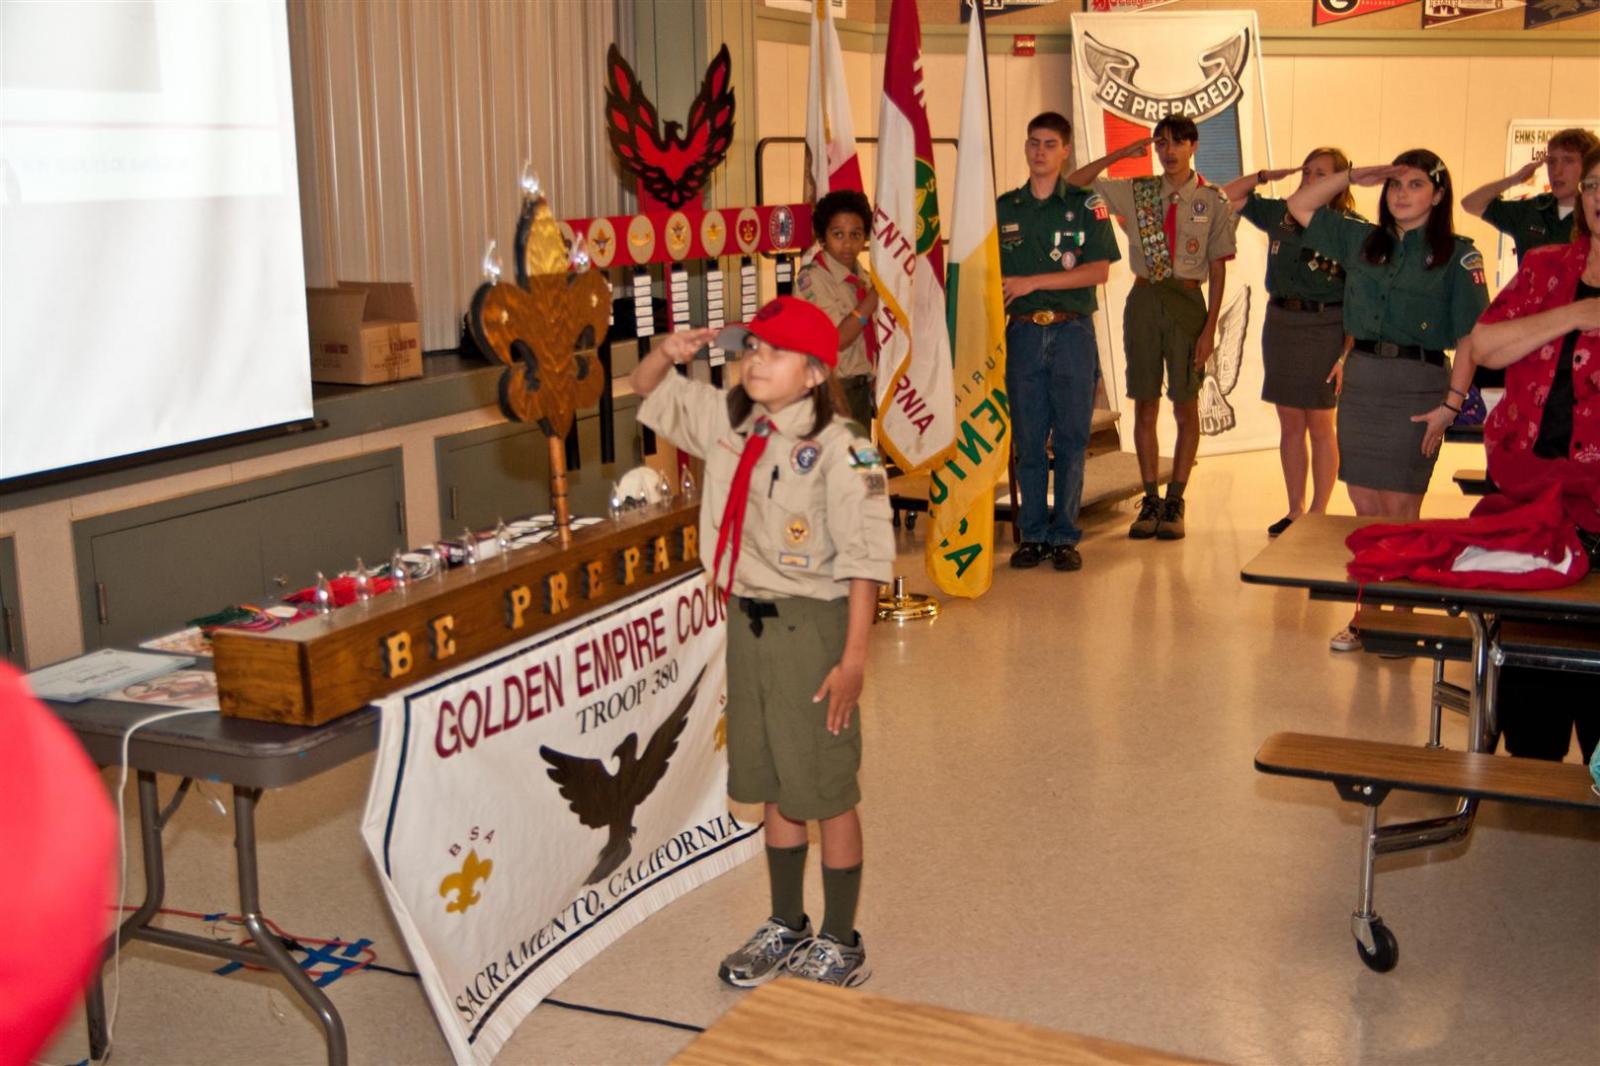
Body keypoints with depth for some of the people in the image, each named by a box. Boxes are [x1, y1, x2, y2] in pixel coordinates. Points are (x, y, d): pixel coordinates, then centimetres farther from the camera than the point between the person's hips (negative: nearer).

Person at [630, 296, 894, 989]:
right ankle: (786, 927, 35)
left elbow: (864, 559, -17)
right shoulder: (728, 424, 4)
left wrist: (853, 658, -20)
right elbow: (649, 392, 18)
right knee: (772, 787, 19)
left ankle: (840, 945, 21)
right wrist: (668, 353, -5)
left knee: (826, 790, 5)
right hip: (748, 621, 7)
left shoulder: (838, 450, -17)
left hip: (810, 626, -7)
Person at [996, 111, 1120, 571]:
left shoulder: (1086, 204, 3)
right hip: (1023, 331, 2)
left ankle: (1064, 536, 9)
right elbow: (990, 277, 9)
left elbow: (1099, 270, -7)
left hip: (1073, 330, -2)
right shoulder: (1004, 207, 10)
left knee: (1071, 438, 1)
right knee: (1028, 439, 4)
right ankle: (1033, 534, 12)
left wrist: (1033, 281, -13)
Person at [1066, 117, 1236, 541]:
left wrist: (1210, 327, -8)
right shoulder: (1136, 192, 7)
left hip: (1188, 303, -2)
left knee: (1185, 405, 3)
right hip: (1144, 300, 2)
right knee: (1145, 404, 5)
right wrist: (1119, 155, -2)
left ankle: (1175, 501, 11)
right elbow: (1073, 185, 4)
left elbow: (1218, 269, -1)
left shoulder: (1212, 201, 1)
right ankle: (1150, 500, 13)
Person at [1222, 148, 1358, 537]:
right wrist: (1266, 176, 5)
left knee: (1320, 425, 3)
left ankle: (1318, 513, 13)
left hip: (1325, 328, -5)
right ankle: (1295, 510, 19)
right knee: (1289, 424, 10)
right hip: (1281, 324, 5)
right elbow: (1228, 197, 15)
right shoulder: (1280, 213, 7)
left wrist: (1351, 348, -19)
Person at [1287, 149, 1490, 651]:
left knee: (1399, 510, -3)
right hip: (1359, 379, 5)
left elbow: (1472, 335, -8)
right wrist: (1355, 175, 6)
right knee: (1364, 507, 7)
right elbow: (1300, 205, 15)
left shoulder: (1457, 255, -3)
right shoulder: (1362, 241, 11)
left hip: (1416, 384, -4)